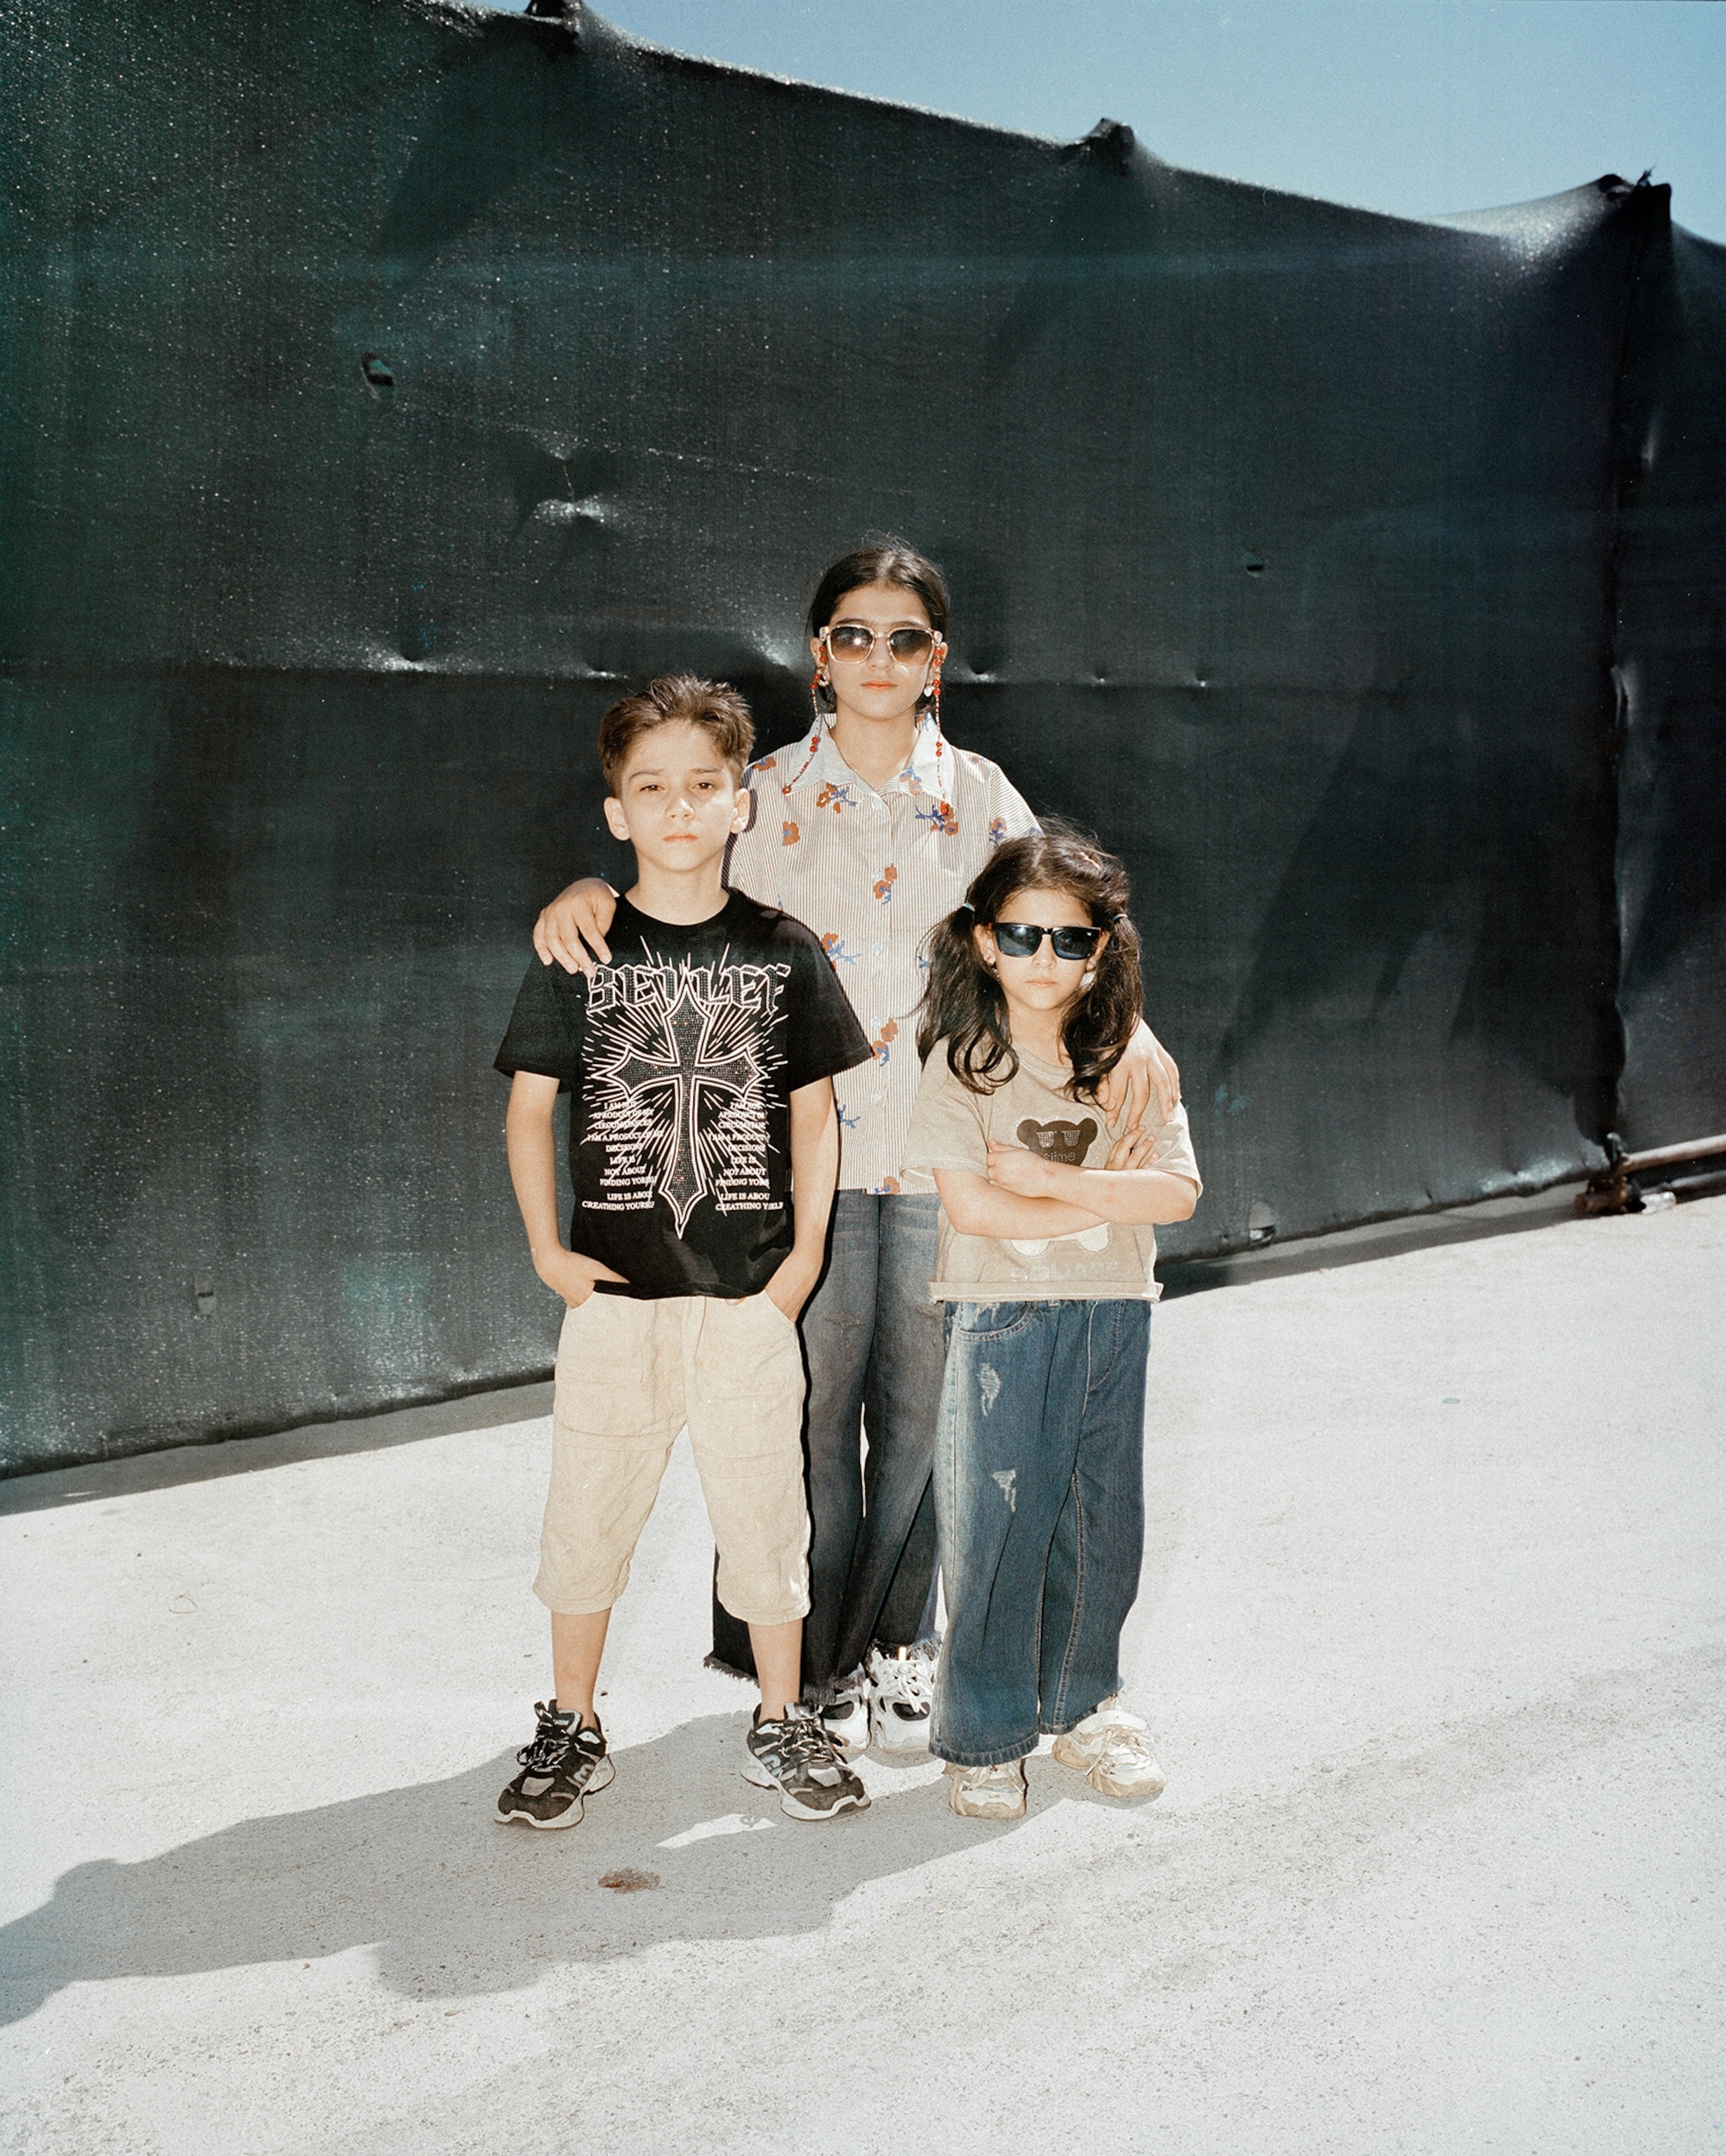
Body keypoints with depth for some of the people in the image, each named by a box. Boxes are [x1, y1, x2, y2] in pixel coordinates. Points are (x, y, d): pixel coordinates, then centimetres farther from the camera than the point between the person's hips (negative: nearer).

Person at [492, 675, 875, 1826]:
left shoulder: (784, 951, 1)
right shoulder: (581, 952, 0)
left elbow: (815, 1113, 6)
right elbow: (530, 1106, 4)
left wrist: (806, 1255, -1)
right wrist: (547, 1249, -2)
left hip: (753, 1293, 0)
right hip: (615, 1293, 0)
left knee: (765, 1506, 8)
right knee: (589, 1508, 8)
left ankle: (783, 1725, 27)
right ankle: (572, 1730, 27)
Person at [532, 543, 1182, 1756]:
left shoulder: (977, 795, 5)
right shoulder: (770, 794, 3)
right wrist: (585, 890, -17)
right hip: (811, 1147, -1)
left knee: (919, 1404, 9)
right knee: (820, 1403, 5)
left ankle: (898, 1641, 28)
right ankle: (817, 1661, 22)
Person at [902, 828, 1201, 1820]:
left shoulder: (1130, 1059, 4)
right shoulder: (963, 1061, -6)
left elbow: (1178, 1191, -5)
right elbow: (973, 1206, -16)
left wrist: (1051, 1178, -15)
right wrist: (1111, 1195, -10)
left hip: (1114, 1317, 4)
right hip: (1002, 1321, -3)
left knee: (1102, 1523, 12)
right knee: (997, 1525, 1)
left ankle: (1083, 1707, 32)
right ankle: (983, 1735, 17)